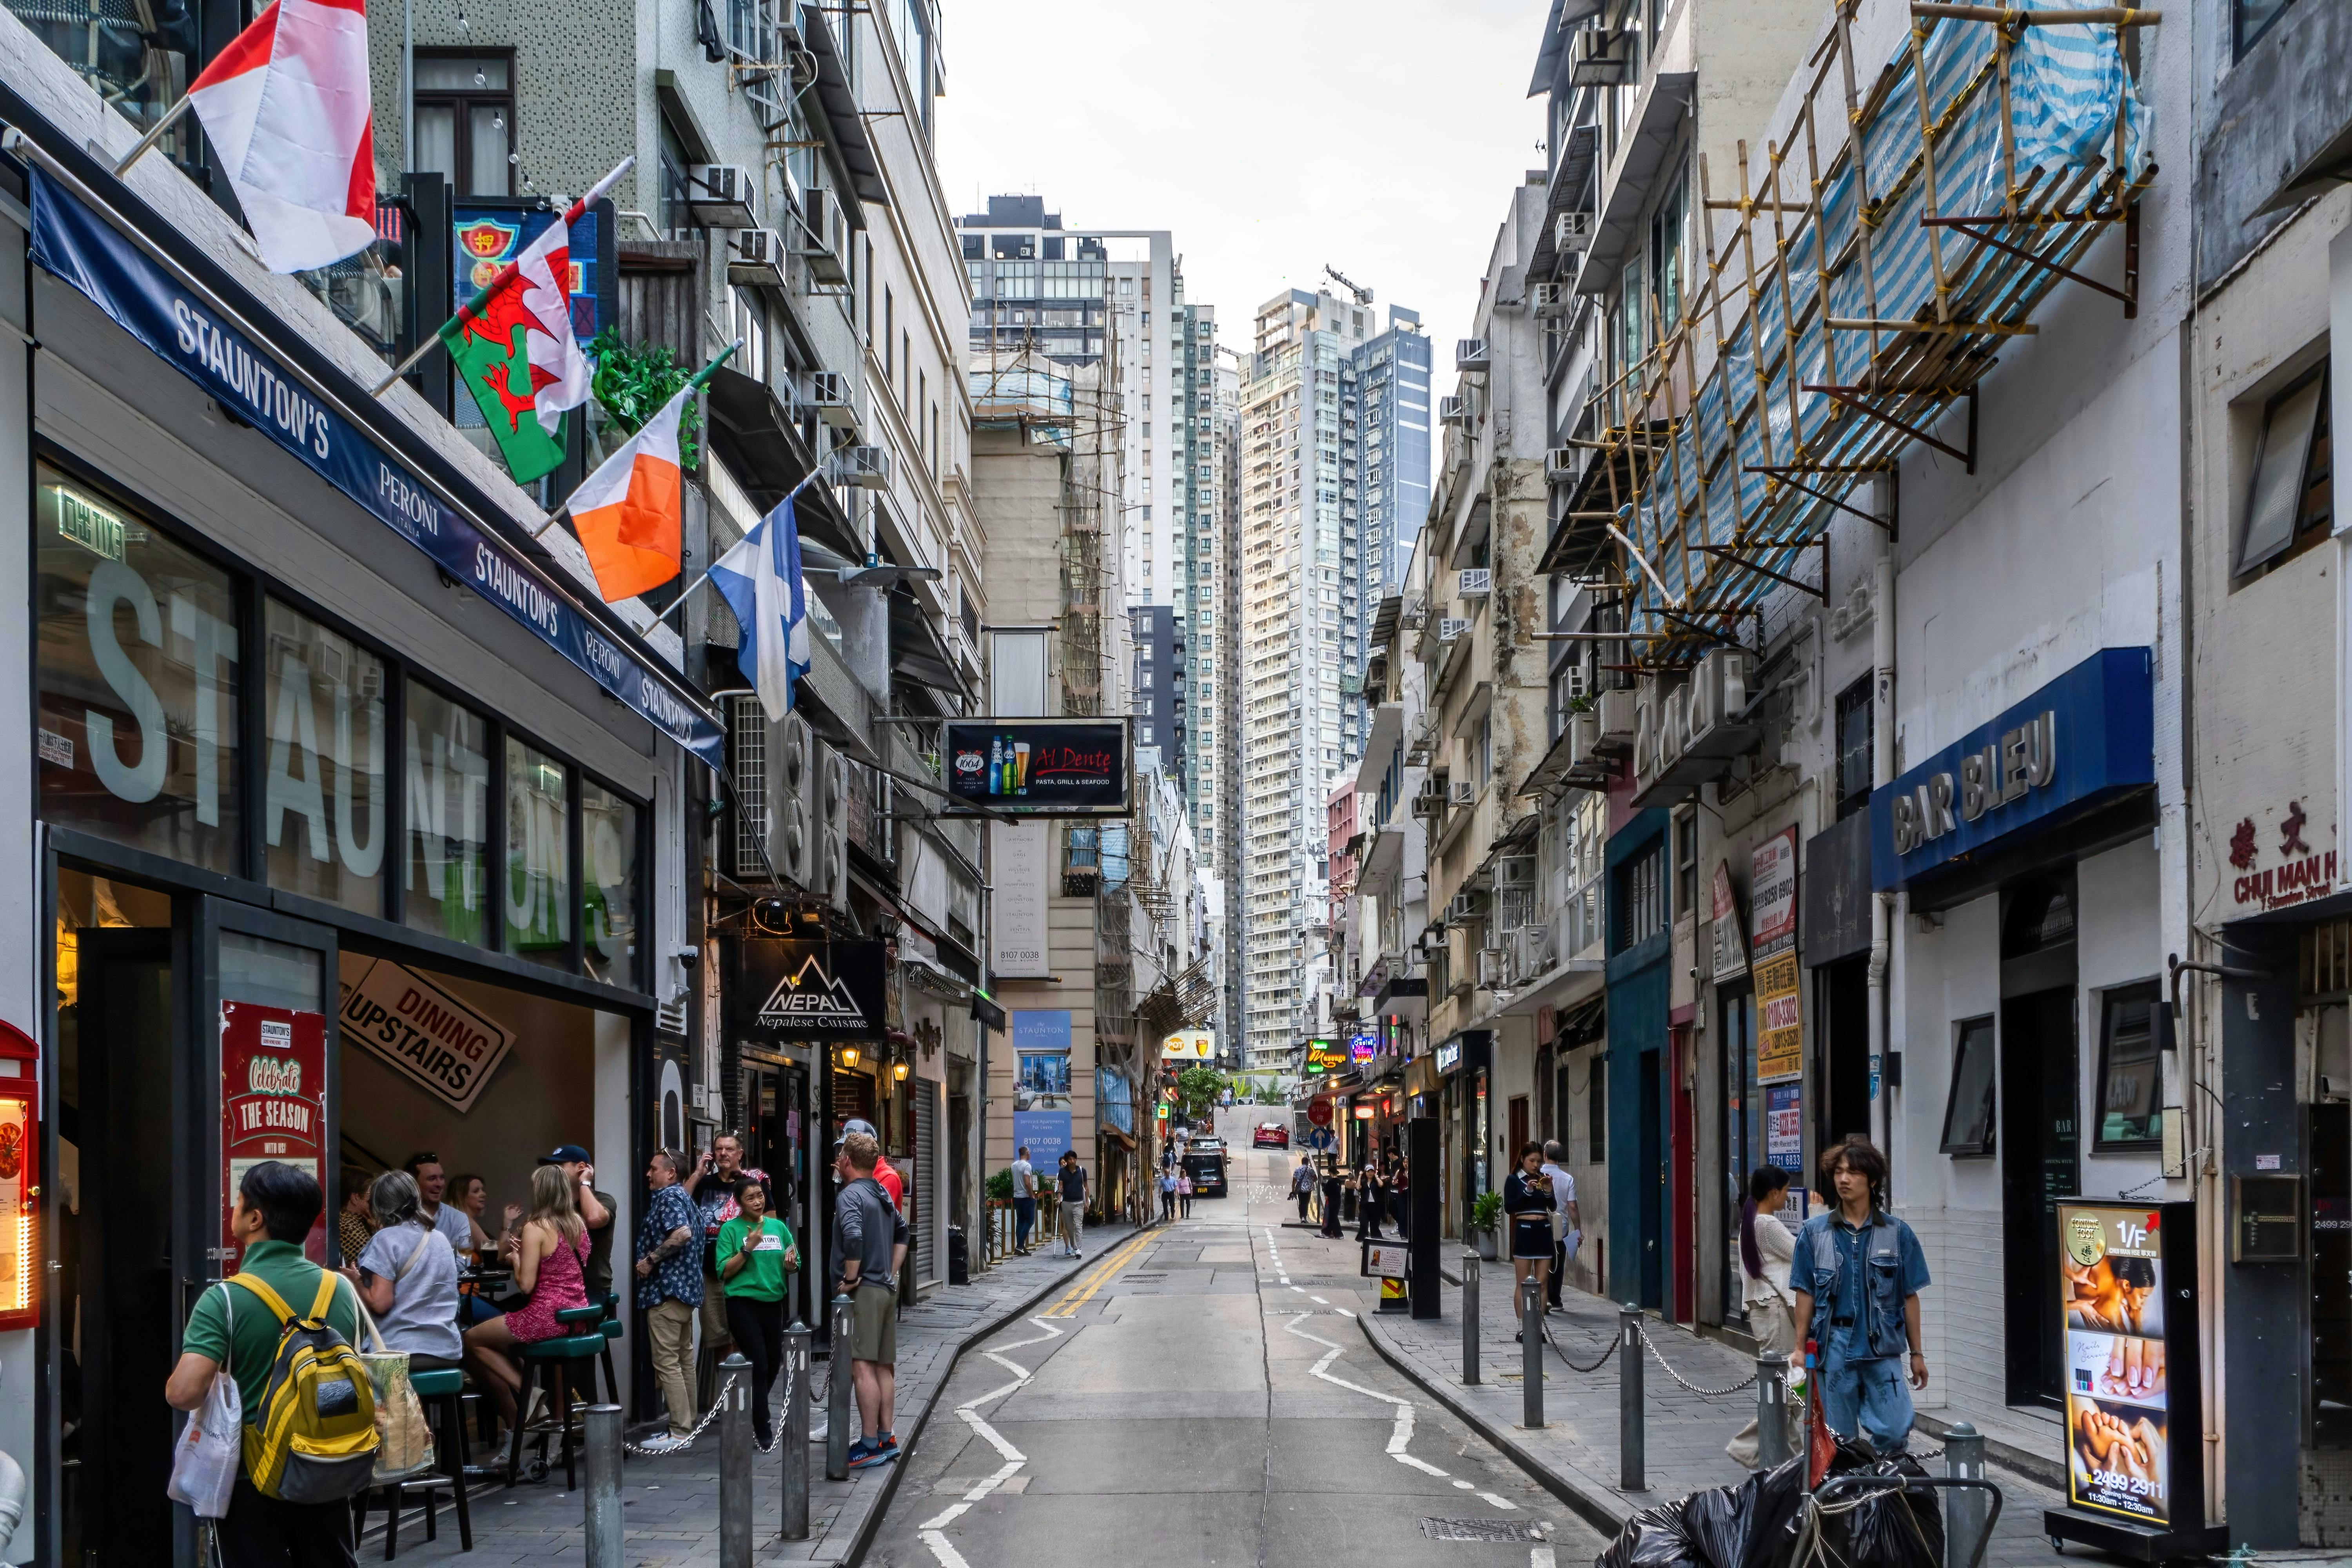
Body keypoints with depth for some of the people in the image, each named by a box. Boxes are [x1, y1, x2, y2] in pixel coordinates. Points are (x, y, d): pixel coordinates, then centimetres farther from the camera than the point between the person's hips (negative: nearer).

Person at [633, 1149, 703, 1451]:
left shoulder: (668, 1197, -12)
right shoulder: (683, 1196, 19)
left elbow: (682, 1233, -27)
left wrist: (650, 1260, -20)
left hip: (667, 1289, -11)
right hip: (685, 1288, 11)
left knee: (667, 1361, -10)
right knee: (684, 1358, 13)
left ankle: (679, 1432, -11)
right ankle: (686, 1424, 17)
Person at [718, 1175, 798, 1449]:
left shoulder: (778, 1226, 7)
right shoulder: (731, 1229, -5)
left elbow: (794, 1266, 12)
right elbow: (725, 1272, -10)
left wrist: (790, 1264, -10)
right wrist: (748, 1248, -21)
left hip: (773, 1302, 5)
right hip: (743, 1303, -5)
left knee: (773, 1363, 13)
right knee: (759, 1365, -8)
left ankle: (756, 1415, 35)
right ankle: (763, 1433, 1)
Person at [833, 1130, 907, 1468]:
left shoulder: (850, 1195, -12)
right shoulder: (882, 1194, 15)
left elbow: (853, 1237, -28)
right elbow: (902, 1232, 28)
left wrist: (850, 1278, -16)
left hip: (862, 1291, -9)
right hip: (886, 1289, 9)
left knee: (862, 1367, -9)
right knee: (884, 1367, 12)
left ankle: (870, 1446, -10)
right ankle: (885, 1438, 16)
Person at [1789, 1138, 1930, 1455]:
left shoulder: (1897, 1233, 4)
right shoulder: (1815, 1232, 5)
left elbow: (1910, 1297, 6)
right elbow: (1805, 1295, 6)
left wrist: (1917, 1354, 6)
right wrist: (1800, 1349, 2)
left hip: (1882, 1349, 0)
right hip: (1834, 1348, 1)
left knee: (1893, 1434, -9)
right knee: (1838, 1442, 5)